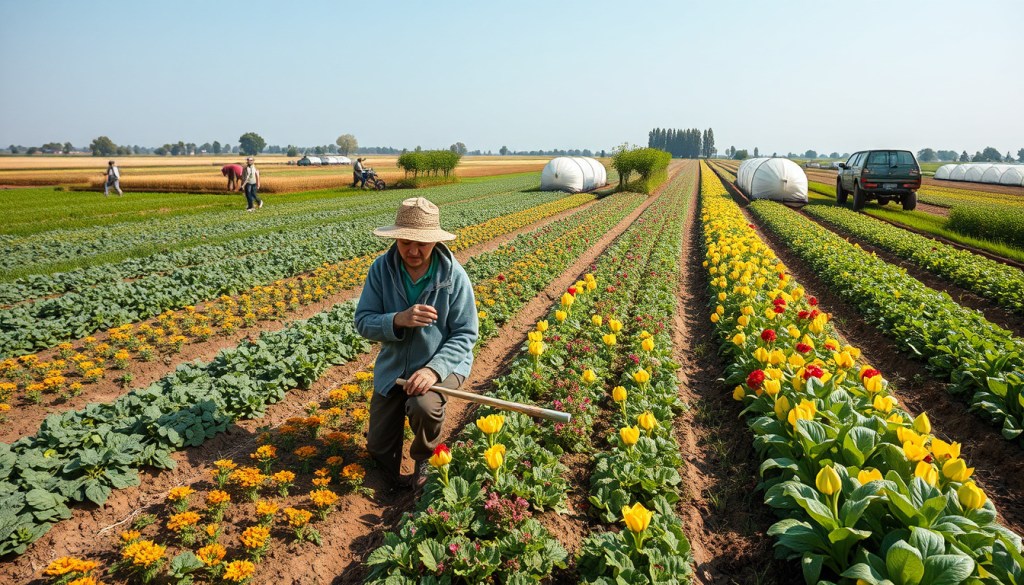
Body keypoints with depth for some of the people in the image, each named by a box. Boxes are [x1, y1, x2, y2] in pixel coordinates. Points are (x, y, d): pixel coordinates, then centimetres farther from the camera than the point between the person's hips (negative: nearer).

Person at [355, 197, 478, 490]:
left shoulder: (453, 275, -19)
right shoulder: (381, 268, -13)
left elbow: (465, 334, -16)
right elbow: (363, 322, -12)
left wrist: (434, 369, -30)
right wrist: (398, 320, -32)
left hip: (443, 363, -3)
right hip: (393, 366, 3)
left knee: (423, 406, -35)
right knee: (379, 448, 6)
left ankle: (424, 458, 0)